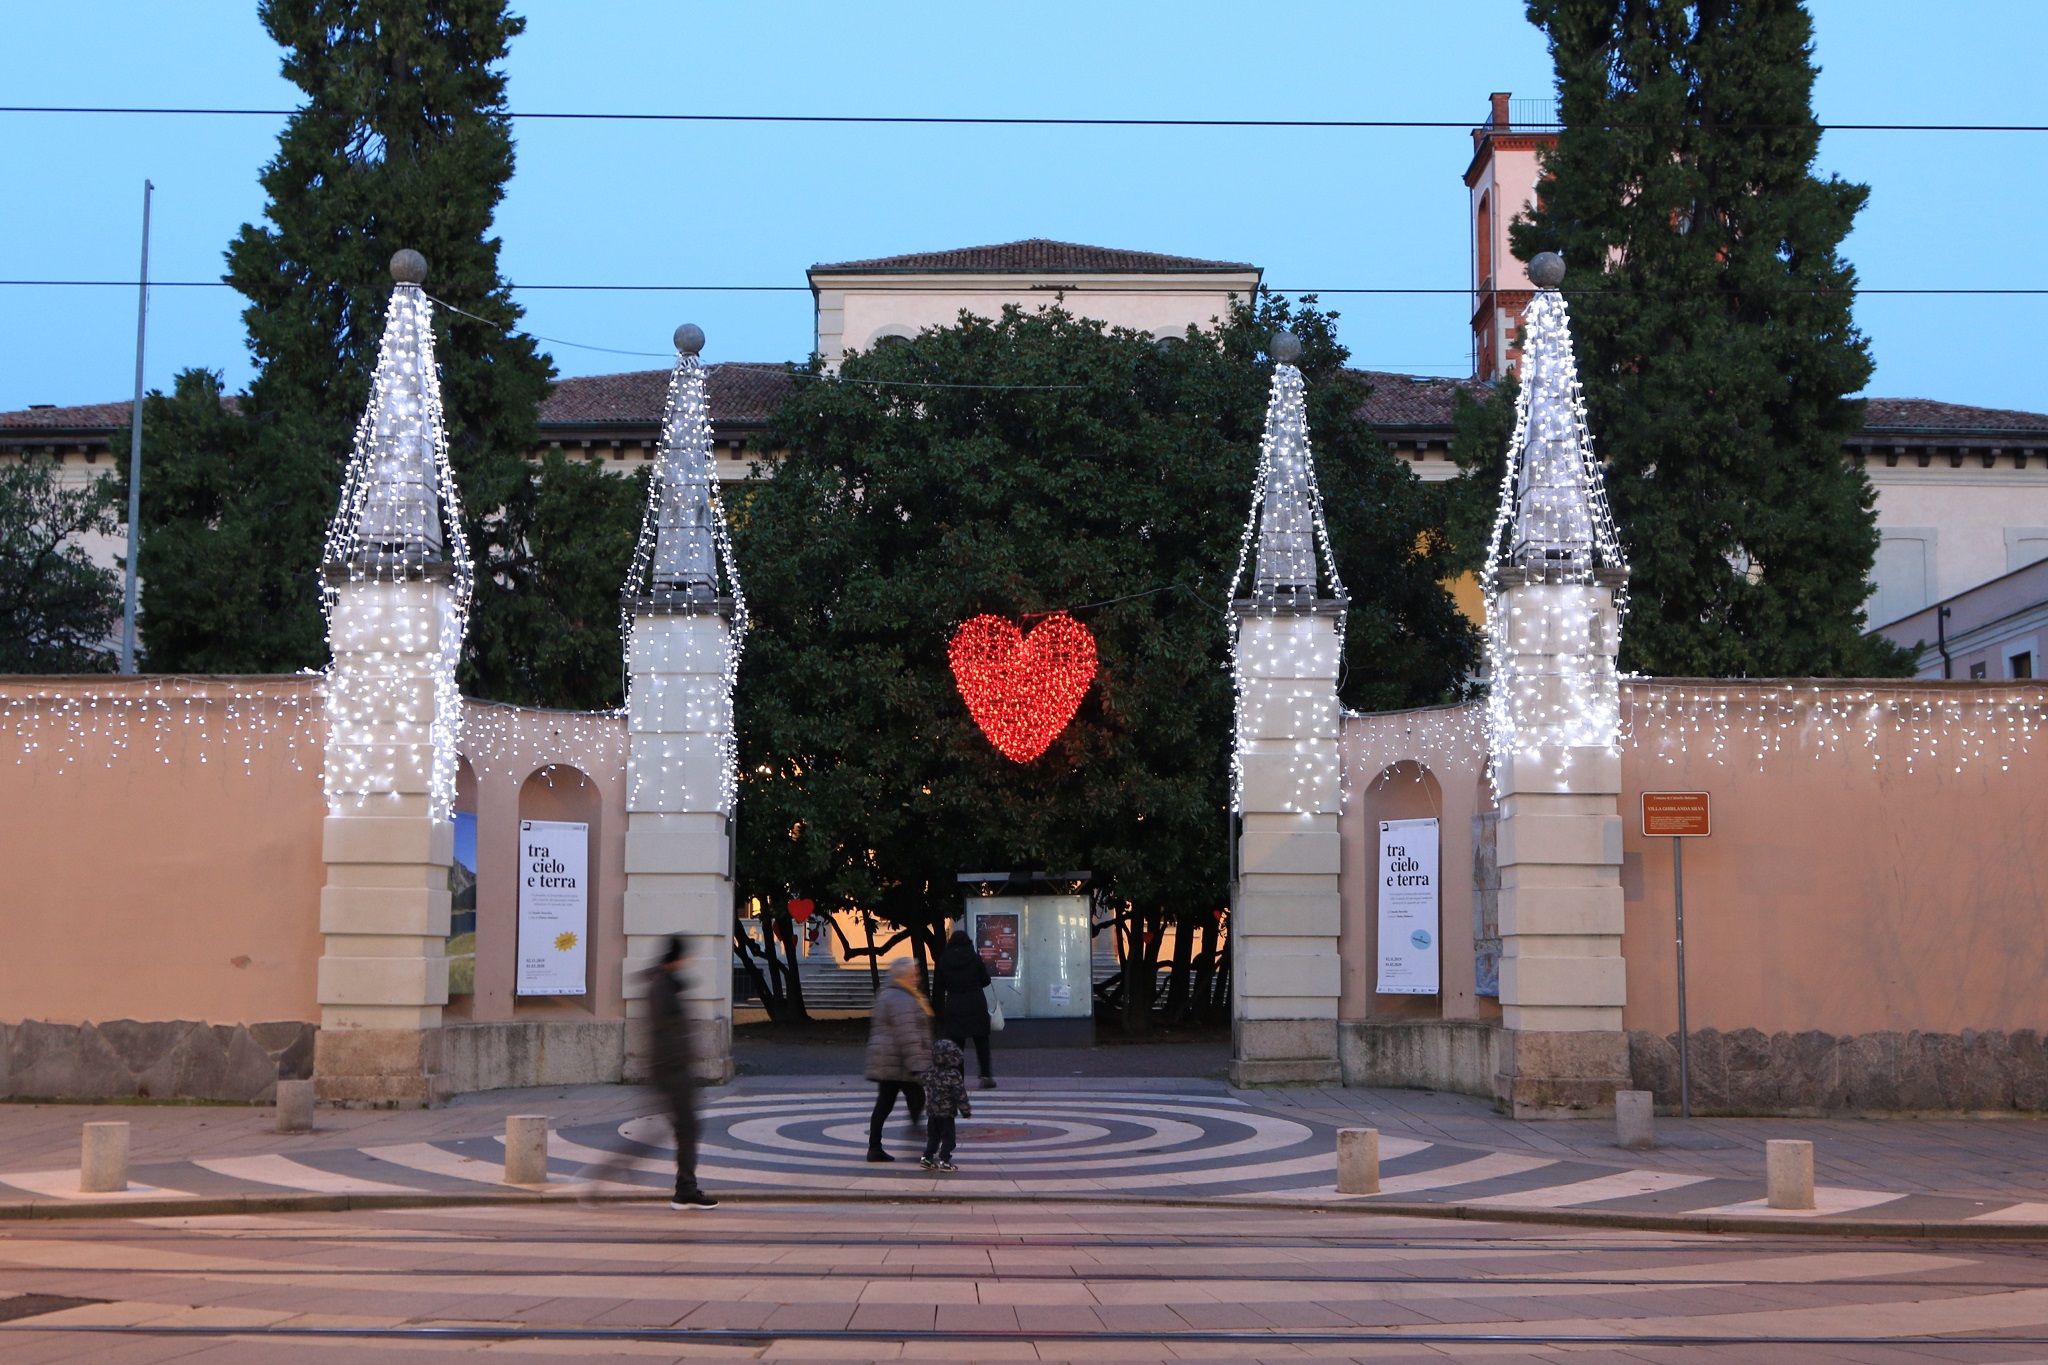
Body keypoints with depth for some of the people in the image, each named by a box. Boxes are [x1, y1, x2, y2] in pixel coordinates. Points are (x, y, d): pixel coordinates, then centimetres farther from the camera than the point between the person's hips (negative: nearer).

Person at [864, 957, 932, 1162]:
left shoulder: (886, 995, 19)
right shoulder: (902, 999, -16)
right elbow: (907, 1034, -23)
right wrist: (916, 1064, -25)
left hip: (885, 1063, 10)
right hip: (899, 1064, -10)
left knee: (884, 1104, 10)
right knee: (917, 1099, -2)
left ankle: (874, 1147, 10)